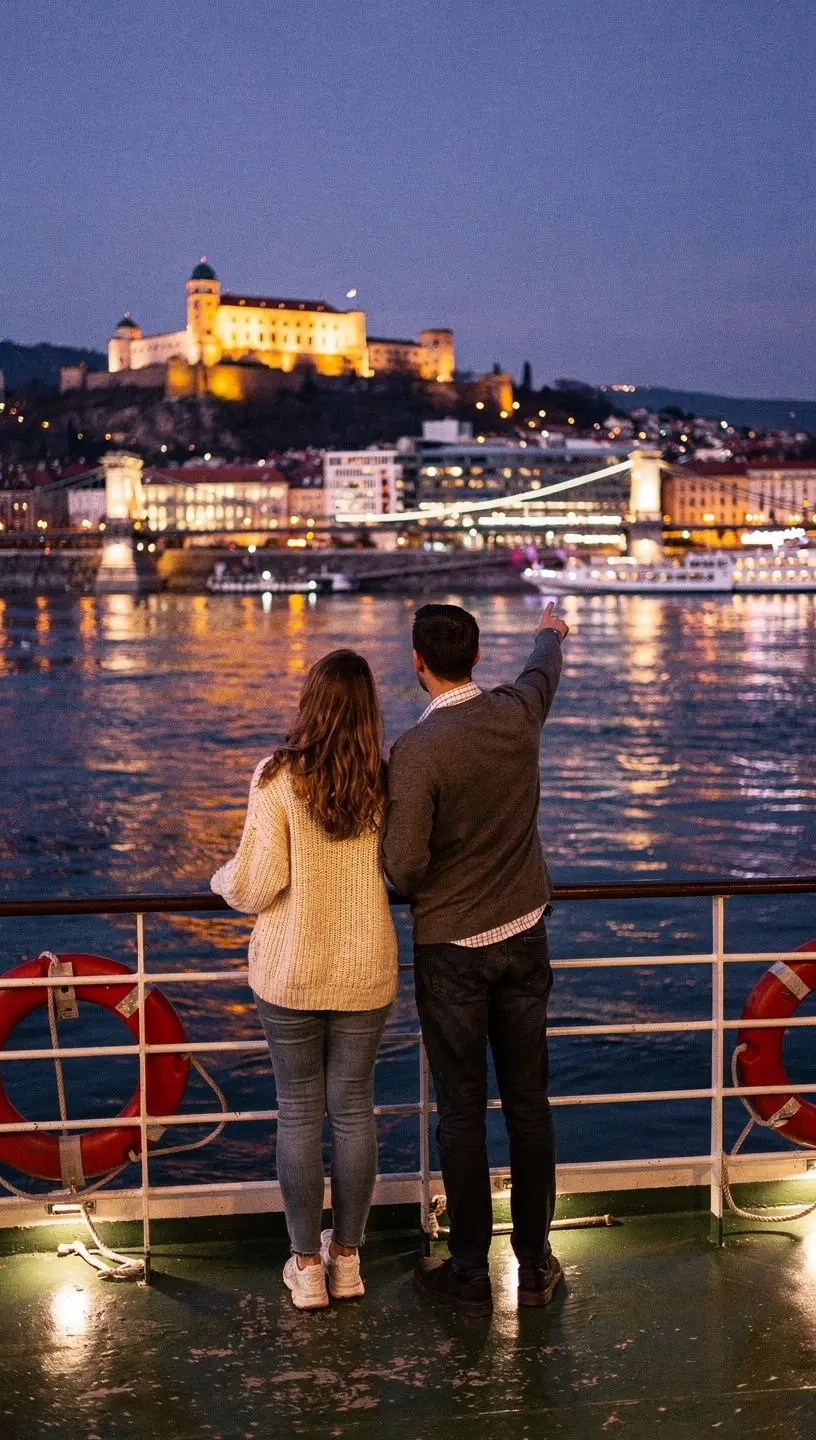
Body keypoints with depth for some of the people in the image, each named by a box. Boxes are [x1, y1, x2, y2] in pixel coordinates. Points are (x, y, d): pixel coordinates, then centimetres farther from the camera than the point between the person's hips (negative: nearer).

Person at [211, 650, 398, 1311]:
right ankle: (346, 1257, 25)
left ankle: (306, 1266, 18)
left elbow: (257, 884, -15)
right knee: (354, 1109, 14)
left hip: (290, 974, -2)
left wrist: (224, 880, 8)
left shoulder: (278, 777, -14)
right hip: (365, 974, 2)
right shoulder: (386, 783, -8)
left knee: (299, 1113, 10)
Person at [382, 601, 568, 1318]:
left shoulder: (418, 750, -21)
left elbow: (404, 868, -22)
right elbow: (544, 668, 20)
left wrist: (424, 891, 3)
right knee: (528, 1102, 12)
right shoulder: (518, 714, -5)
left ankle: (469, 1272, 14)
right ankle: (536, 1261, 23)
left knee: (463, 1109, 5)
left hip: (452, 949, -4)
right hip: (525, 937, 5)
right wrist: (551, 632, 43)